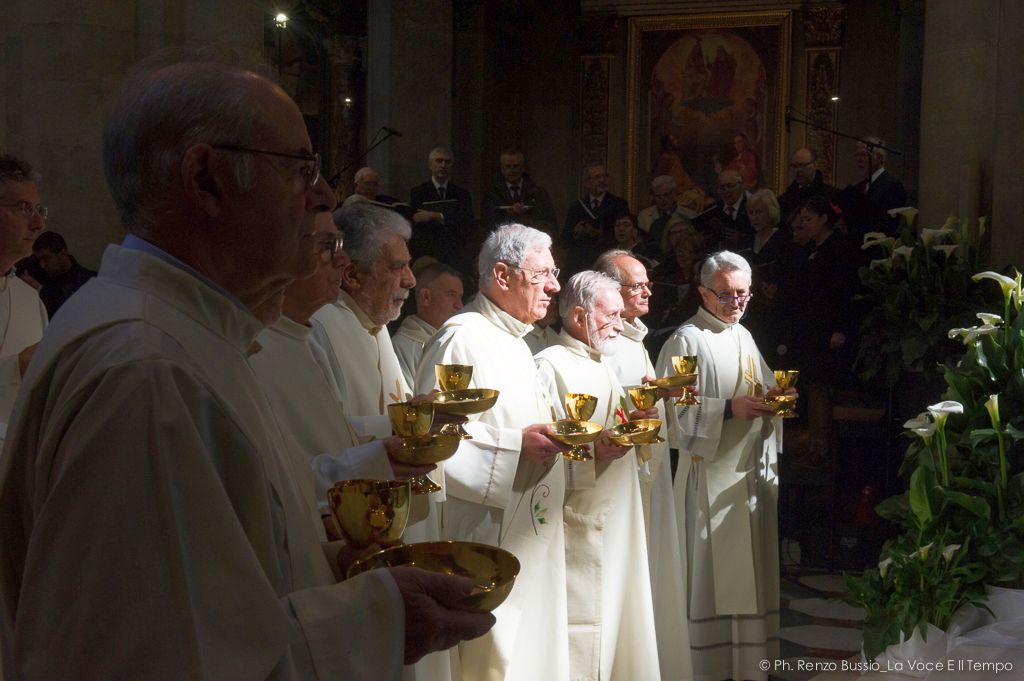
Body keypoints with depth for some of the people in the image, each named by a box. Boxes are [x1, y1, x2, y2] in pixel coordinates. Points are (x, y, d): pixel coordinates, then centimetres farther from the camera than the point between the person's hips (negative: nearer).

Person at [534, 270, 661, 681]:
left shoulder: (603, 368, 18)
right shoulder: (550, 366, -11)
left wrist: (638, 419, 10)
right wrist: (592, 452, -27)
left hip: (618, 521, 9)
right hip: (579, 522, -9)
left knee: (616, 618, 12)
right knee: (582, 628, -6)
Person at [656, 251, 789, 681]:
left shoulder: (743, 336, 15)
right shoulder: (687, 340, -8)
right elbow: (673, 409, -15)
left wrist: (772, 399, -1)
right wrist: (729, 408, -21)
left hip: (754, 468, 7)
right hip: (712, 473, -7)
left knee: (753, 572, 9)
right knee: (715, 573, -3)